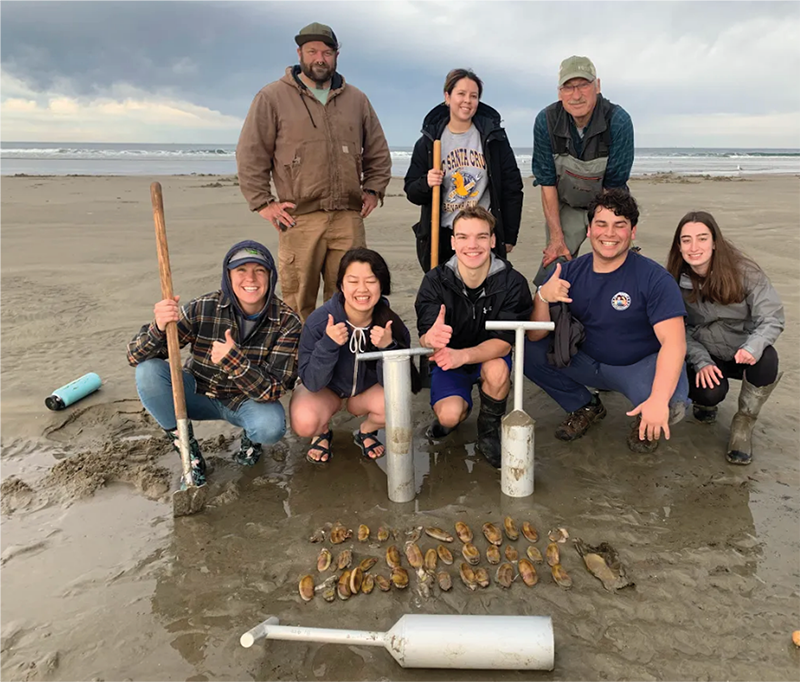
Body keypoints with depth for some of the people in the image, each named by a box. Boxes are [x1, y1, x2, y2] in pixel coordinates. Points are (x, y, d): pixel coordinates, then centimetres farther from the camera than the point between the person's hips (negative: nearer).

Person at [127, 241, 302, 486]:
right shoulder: (203, 309, -19)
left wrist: (234, 359, -40)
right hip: (198, 394, 1)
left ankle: (251, 437, 6)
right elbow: (136, 356, -17)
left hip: (249, 401, -1)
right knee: (148, 370, -25)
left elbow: (273, 390, -23)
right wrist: (158, 328, -40)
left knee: (271, 427, -34)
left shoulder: (287, 322, -19)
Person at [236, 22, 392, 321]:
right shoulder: (273, 97, 6)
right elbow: (250, 154, 4)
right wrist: (263, 203, -2)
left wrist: (373, 190, 13)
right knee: (298, 303, 0)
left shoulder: (357, 100, 17)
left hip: (349, 218, 3)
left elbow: (378, 152, 24)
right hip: (299, 220, -3)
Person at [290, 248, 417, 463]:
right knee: (305, 422, -32)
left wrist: (388, 347, -38)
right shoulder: (318, 322, -28)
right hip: (325, 388, -2)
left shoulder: (391, 324, -23)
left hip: (368, 389, 2)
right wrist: (328, 343, -41)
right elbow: (311, 383, -24)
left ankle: (365, 432, 7)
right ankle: (322, 433, 7)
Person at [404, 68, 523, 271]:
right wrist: (426, 184, -16)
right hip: (440, 238, 1)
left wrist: (509, 237, 1)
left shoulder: (493, 137, 2)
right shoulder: (428, 141, 5)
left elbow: (512, 187, 3)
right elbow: (411, 191, 7)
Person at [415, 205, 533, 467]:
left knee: (498, 369, -35)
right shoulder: (436, 281, -16)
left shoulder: (512, 283, -19)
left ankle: (488, 431, -4)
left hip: (490, 359, 0)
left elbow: (504, 342, -23)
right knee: (449, 415, -27)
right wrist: (431, 339, -52)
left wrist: (463, 355, -43)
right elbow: (425, 336, -25)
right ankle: (458, 410, 14)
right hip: (448, 361, 0)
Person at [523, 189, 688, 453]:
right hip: (587, 361, 4)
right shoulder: (570, 272, -5)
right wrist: (542, 297, -31)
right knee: (530, 351, -14)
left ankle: (645, 422, 7)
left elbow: (674, 342, -26)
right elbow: (535, 335, -10)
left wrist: (658, 400, -41)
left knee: (670, 405, -34)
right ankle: (585, 407, 10)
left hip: (641, 366, -4)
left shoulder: (654, 278, -17)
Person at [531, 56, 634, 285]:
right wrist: (556, 237, -13)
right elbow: (547, 182, -12)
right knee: (553, 268, -8)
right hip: (564, 207, 1)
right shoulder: (546, 121, -16)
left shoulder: (619, 121, -21)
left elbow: (613, 187, -16)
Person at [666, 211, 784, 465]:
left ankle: (744, 424, -8)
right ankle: (706, 404, 12)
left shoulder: (744, 272, -17)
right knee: (710, 393, -32)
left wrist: (753, 347, -37)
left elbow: (772, 318, -16)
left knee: (766, 358, -35)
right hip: (706, 357, 0)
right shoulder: (675, 281, -11)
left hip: (745, 355, 0)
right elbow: (681, 331, -6)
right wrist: (702, 362, -22)